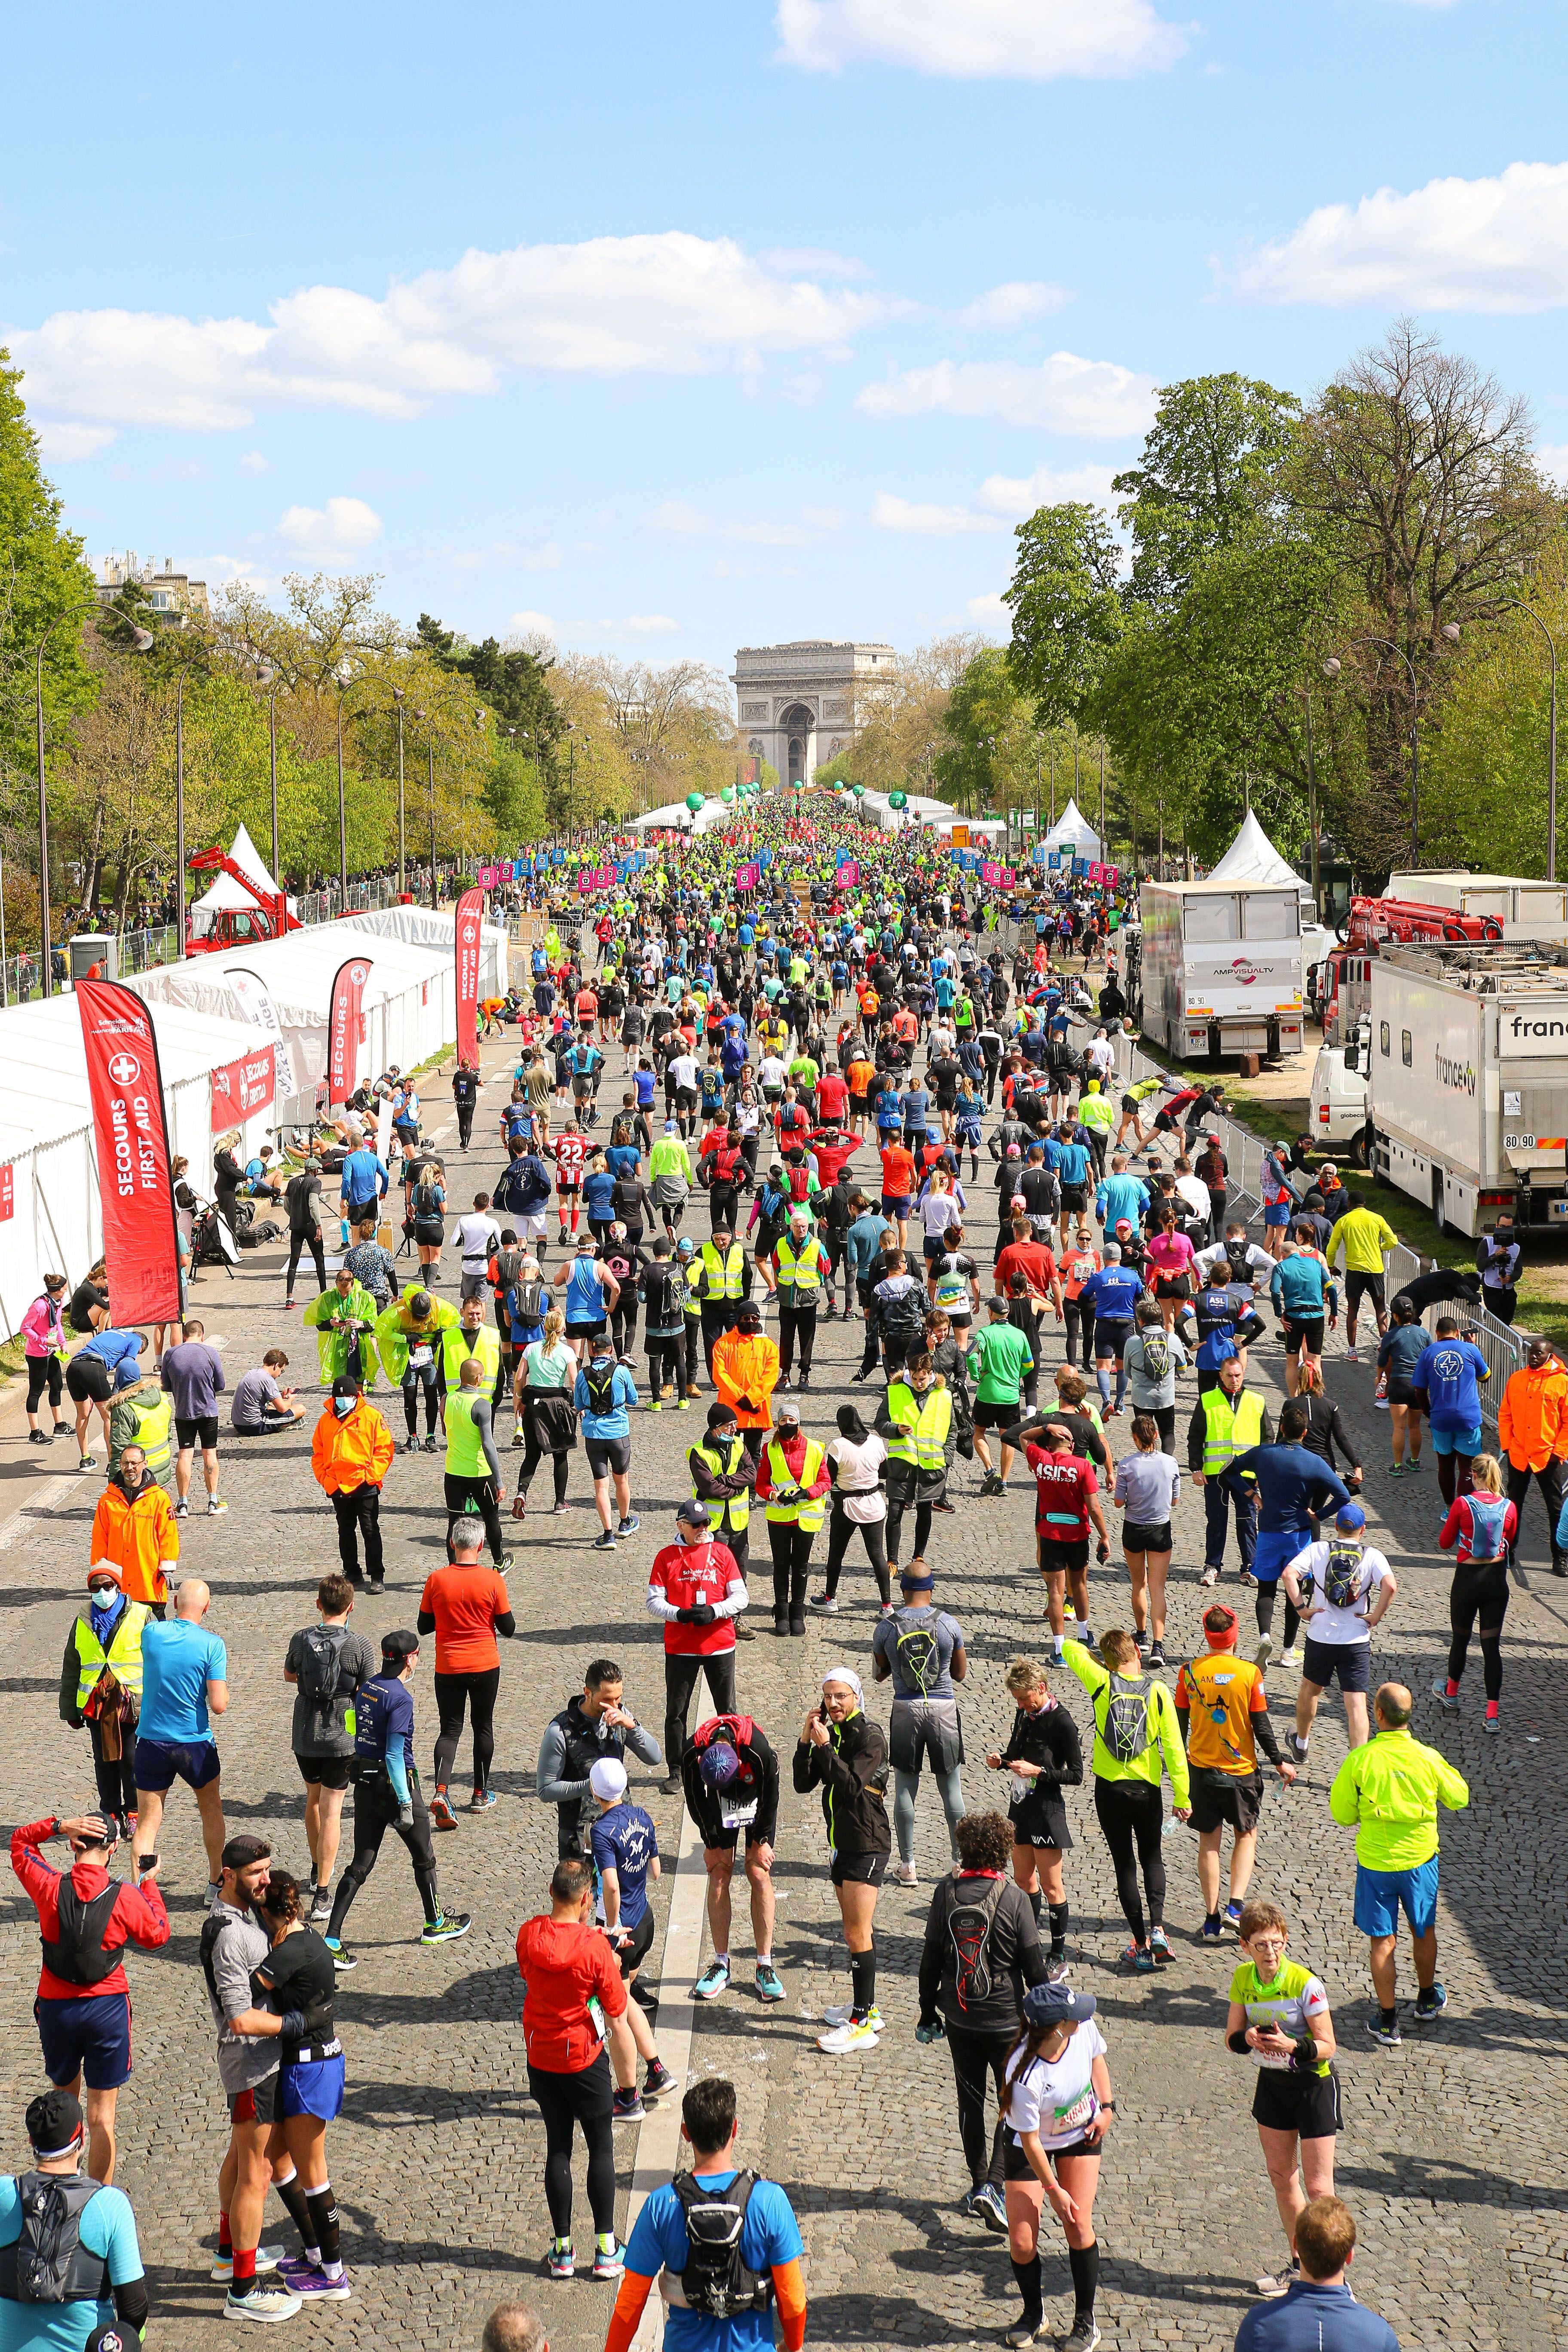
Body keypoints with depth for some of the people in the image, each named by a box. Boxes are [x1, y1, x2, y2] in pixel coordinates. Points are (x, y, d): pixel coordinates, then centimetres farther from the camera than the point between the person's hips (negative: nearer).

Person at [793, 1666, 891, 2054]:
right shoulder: (832, 1735, 9)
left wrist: (824, 1746, -22)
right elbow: (803, 1784, 4)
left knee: (857, 1933, -10)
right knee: (857, 1931, 17)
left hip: (867, 1844, -8)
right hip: (843, 1843, 8)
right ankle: (866, 2006, 28)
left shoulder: (870, 1737, -13)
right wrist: (806, 1742, -7)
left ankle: (862, 2025, -8)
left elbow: (851, 1783, -25)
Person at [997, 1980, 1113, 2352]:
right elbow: (1030, 2140, -24)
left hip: (1081, 2137, 3)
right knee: (1022, 2242, -3)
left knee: (1078, 2227, -6)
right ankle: (1033, 2315, 25)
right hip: (1031, 2149, -3)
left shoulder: (1083, 2028, -25)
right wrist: (1053, 2189, -15)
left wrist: (1106, 2106, -5)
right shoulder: (1025, 2077, -38)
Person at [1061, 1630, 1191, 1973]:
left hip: (1110, 1787, 0)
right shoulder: (1158, 1692, -9)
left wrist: (1102, 1662, 25)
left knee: (1124, 1865, 7)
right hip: (1147, 1790, 0)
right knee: (1152, 1858, 20)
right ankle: (1157, 1929, 2)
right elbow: (1174, 1748, -9)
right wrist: (1182, 1796, -2)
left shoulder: (1102, 1684, -8)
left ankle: (1142, 1947, 7)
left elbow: (1071, 1650, 8)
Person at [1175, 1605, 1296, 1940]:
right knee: (1246, 1835, 17)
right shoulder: (1249, 1673, -13)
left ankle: (1211, 1919, 12)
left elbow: (1180, 1721, 2)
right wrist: (1279, 1762, 5)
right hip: (1241, 1771, -2)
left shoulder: (1189, 1672, -7)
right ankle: (1235, 1906, 1)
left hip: (1201, 1769, 2)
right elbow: (1261, 1725, -9)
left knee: (1209, 1842, 12)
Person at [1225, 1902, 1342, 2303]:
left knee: (1318, 2187, -5)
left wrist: (1292, 2046, -35)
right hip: (1272, 2082, 6)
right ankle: (1300, 2266, 30)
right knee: (1281, 2176, 14)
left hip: (1313, 2084, -6)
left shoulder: (1306, 1984, -23)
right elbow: (1232, 2037, 1)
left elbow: (1326, 2047, -17)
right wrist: (1249, 2038, -21)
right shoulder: (1243, 1978, -6)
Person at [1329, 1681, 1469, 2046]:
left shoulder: (1359, 1760, -17)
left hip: (1375, 1862, -2)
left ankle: (1388, 2022, 12)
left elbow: (1342, 1814, -7)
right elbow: (1459, 1798, 3)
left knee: (1383, 1940, 8)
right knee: (1424, 1931, 23)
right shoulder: (1428, 1758, -14)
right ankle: (1427, 1999, 41)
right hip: (1420, 1858, 2)